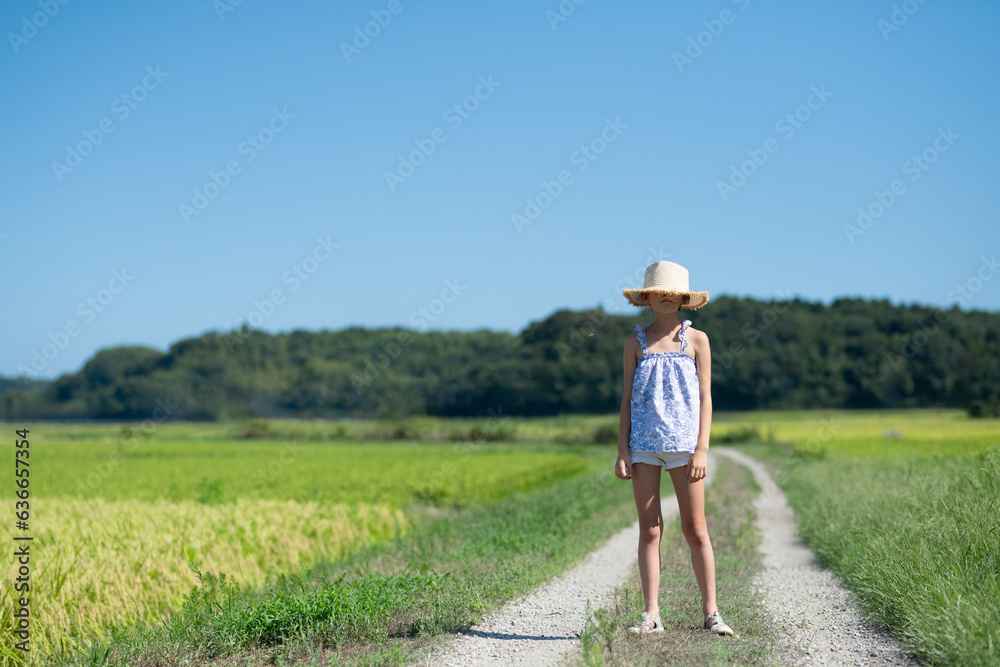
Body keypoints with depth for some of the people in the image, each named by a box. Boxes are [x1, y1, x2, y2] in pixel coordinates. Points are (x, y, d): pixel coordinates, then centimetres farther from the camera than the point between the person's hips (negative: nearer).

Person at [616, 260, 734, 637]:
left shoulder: (695, 340, 6)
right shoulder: (636, 342, 10)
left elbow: (704, 397, 3)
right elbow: (627, 398, 10)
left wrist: (701, 450, -5)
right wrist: (622, 450, 2)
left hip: (683, 442, -1)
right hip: (643, 444, 1)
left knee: (695, 529, -1)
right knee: (649, 530, 1)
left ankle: (711, 612, 6)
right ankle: (652, 614, 4)